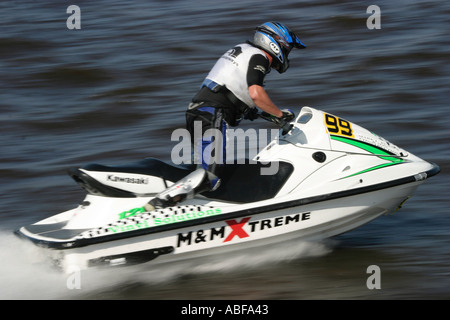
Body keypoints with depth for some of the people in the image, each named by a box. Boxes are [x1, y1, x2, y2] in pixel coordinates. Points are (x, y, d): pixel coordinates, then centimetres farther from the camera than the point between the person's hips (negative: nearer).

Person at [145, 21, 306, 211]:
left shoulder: (243, 50, 25)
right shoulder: (258, 57, -4)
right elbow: (255, 93, -20)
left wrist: (246, 110, 28)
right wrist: (279, 114, -9)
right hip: (214, 118, -10)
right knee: (210, 177, -19)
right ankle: (162, 201, -29)